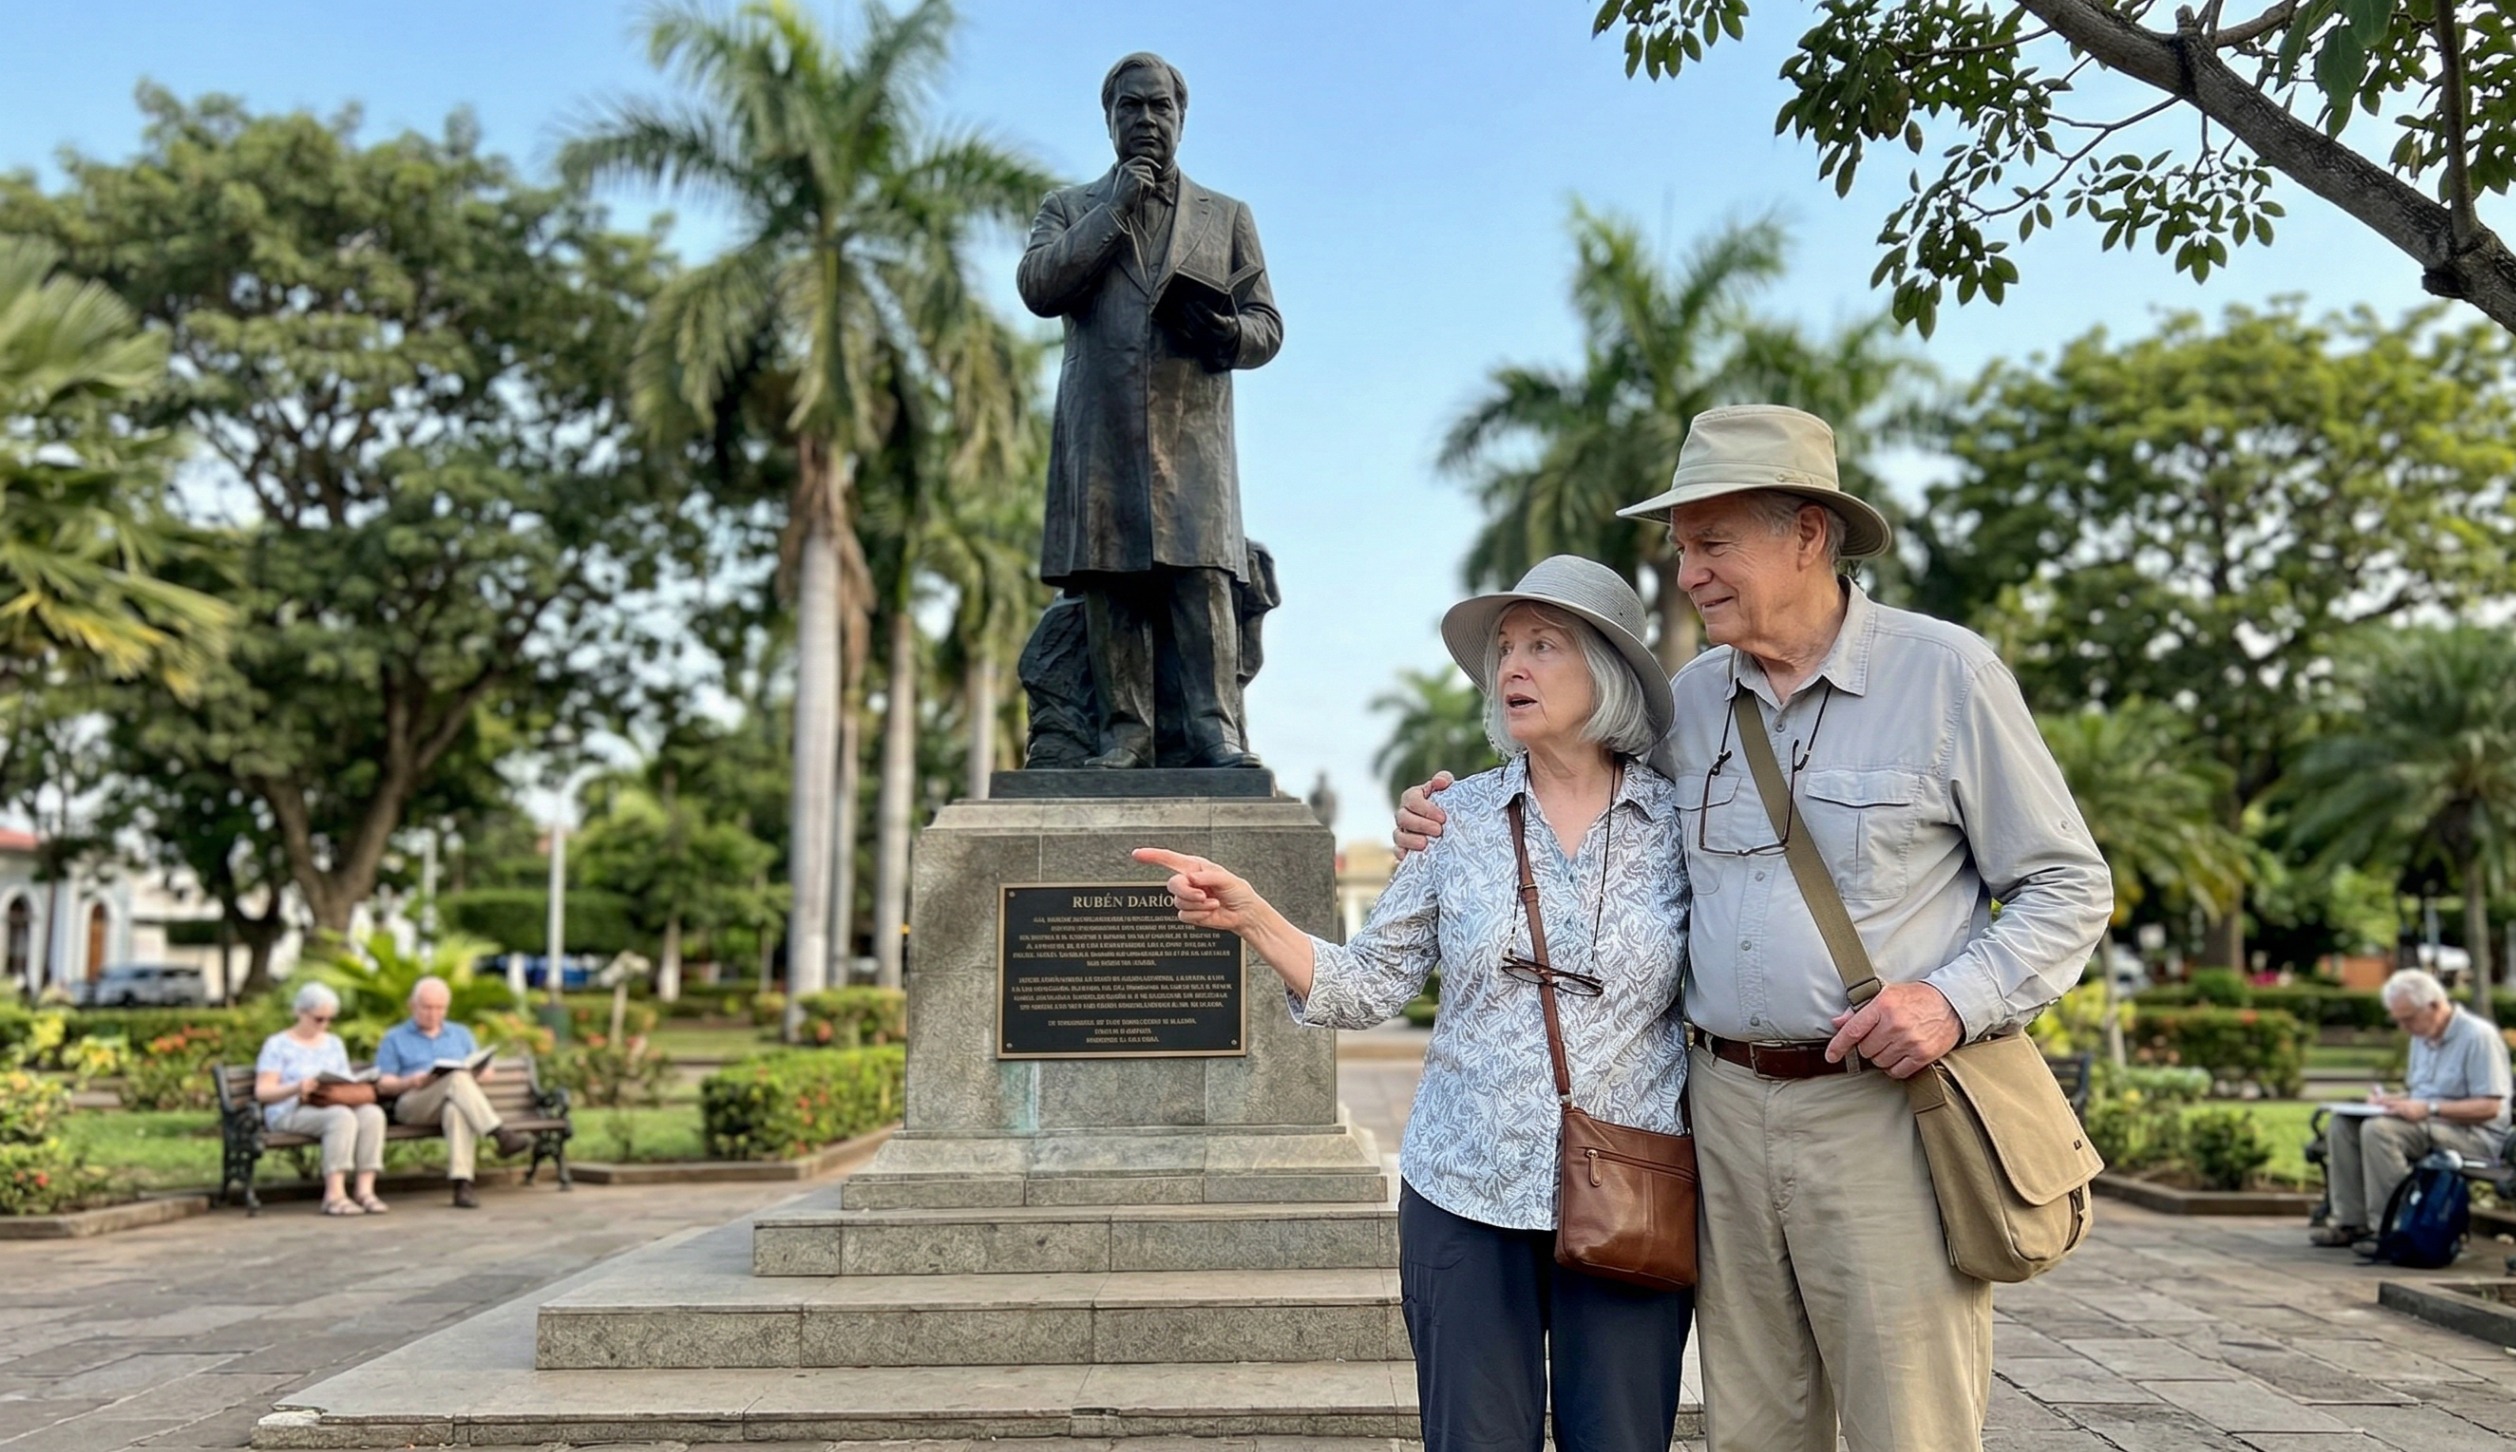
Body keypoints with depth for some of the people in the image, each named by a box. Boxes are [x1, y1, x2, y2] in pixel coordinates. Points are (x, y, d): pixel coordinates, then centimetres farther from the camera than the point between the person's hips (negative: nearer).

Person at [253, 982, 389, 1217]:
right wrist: (296, 1088, -23)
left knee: (373, 1113, -29)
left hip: (331, 1107, 5)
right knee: (342, 1116, -37)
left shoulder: (333, 1043, 24)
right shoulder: (277, 1044, 6)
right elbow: (261, 1091, -4)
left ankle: (364, 1189, -34)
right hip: (290, 1114, -5)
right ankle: (334, 1195, -41)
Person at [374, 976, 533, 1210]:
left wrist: (480, 1072, -6)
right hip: (412, 1105, -2)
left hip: (457, 1100, 2)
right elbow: (383, 1085, 9)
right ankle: (500, 1134, -49)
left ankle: (462, 1183, -53)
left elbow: (487, 1069, 20)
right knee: (458, 1078, -36)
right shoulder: (395, 1038, 19)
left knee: (457, 1109, -40)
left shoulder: (461, 1034, 28)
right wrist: (412, 1081, -12)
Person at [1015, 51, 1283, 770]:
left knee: (1201, 577, -13)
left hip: (1193, 434, 0)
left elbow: (1268, 326, 15)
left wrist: (1228, 333, -9)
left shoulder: (1227, 217, 21)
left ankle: (1216, 731, -14)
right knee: (1110, 584, -4)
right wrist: (1116, 210, -3)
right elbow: (1037, 288, -1)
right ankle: (1125, 733, 0)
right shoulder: (1069, 210, 20)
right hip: (1099, 434, 1)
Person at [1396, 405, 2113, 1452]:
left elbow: (2067, 887, 1)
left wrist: (1959, 1000, -15)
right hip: (1725, 1102, 5)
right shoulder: (1688, 699, 10)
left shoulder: (1947, 675, -4)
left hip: (1886, 1110, -4)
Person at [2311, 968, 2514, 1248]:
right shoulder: (2422, 1037, 15)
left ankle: (2387, 1228, -24)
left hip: (2473, 1134, -9)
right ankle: (2351, 1221, -11)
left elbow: (2490, 1107, -19)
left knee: (2378, 1130, -31)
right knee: (2341, 1125, -8)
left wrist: (2429, 1108, -25)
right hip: (2426, 1124, 9)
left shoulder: (2478, 1036, -13)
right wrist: (2392, 1100, 2)